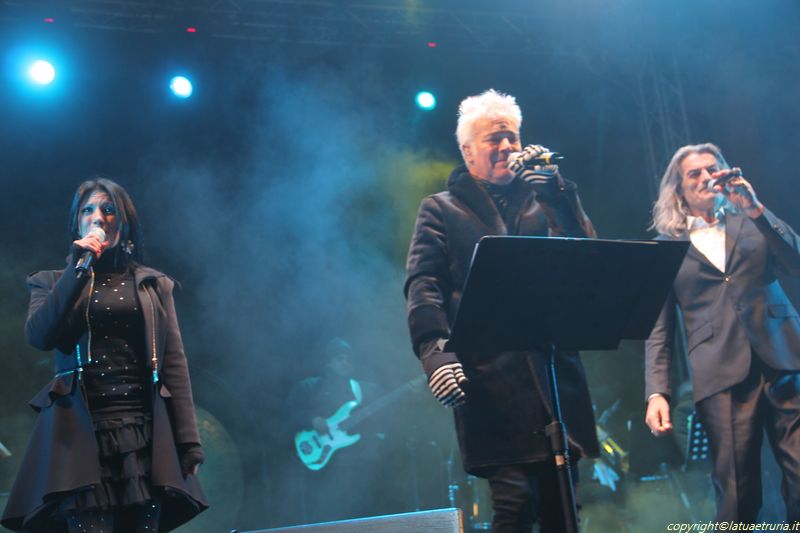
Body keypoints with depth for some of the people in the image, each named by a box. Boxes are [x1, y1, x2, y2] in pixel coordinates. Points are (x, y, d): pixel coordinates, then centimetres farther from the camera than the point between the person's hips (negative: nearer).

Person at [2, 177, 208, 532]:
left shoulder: (154, 285, 16)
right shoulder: (53, 283, 15)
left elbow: (174, 365, 9)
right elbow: (38, 337, -6)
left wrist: (188, 444, 1)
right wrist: (78, 268, -6)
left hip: (144, 430, 1)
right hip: (81, 432, -1)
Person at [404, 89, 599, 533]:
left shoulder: (540, 201, 21)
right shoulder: (441, 209, 11)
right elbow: (423, 285, -3)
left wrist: (559, 190, -1)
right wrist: (435, 351, -19)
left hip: (554, 367, 4)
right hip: (490, 375, -4)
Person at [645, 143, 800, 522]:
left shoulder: (751, 223, 18)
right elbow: (659, 328, 8)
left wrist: (755, 209, -5)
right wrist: (656, 392, -3)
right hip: (722, 377, -1)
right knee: (737, 499, -5)